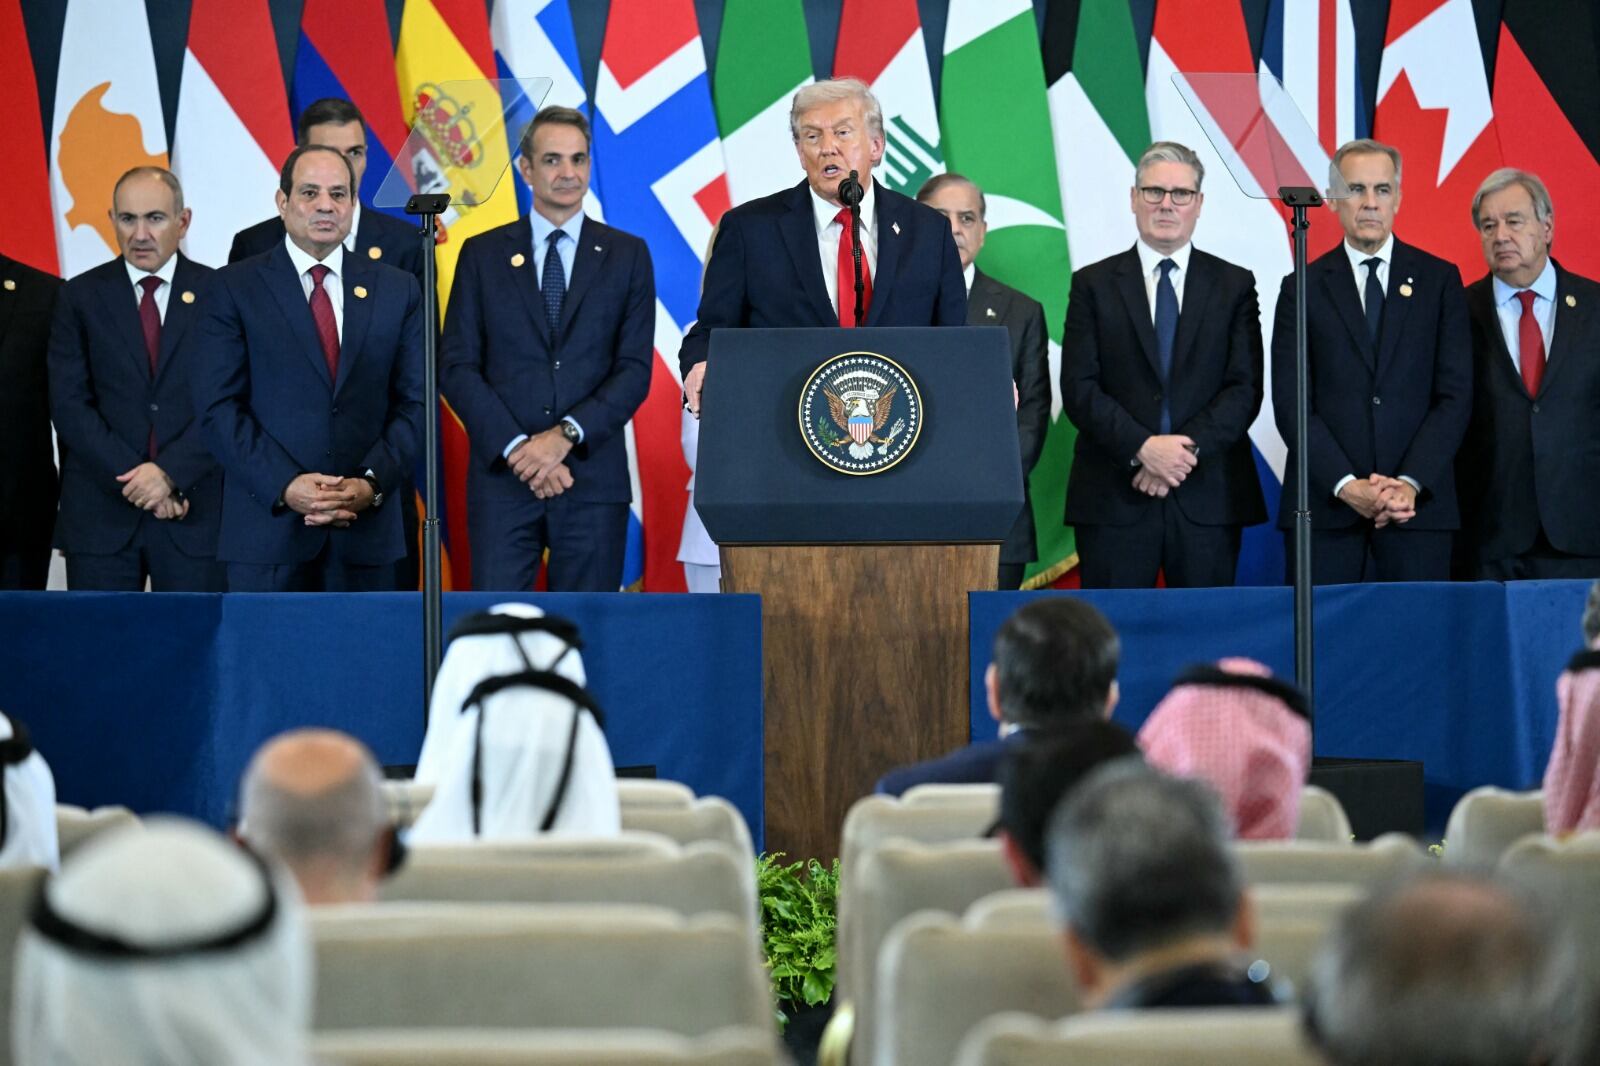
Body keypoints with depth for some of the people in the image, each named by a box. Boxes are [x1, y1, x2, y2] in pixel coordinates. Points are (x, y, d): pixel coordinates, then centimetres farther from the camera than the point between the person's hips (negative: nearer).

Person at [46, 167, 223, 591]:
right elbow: (69, 403, -2)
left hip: (195, 513, -1)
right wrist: (133, 478, -11)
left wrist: (170, 472, -15)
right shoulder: (81, 297, 6)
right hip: (101, 513, 1)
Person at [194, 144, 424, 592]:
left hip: (366, 528, 2)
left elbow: (412, 403, 8)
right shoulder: (237, 287, 3)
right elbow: (219, 406, -2)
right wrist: (285, 487, -14)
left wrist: (372, 482, -8)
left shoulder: (397, 290, 11)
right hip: (268, 529, -2)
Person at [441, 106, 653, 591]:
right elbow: (457, 366, 2)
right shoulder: (483, 254, 8)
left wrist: (566, 434, -12)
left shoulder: (627, 255, 8)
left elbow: (635, 368, 1)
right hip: (503, 475, 0)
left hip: (593, 476, 0)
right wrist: (517, 447, -10)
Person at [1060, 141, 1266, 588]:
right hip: (1114, 500, -1)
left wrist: (1188, 449, -12)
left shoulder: (1234, 285, 10)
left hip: (1208, 499, 1)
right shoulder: (1094, 284, 8)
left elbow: (1245, 388, 2)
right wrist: (1142, 447, -14)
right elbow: (1079, 388, -1)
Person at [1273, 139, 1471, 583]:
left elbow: (1455, 395, 3)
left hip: (1419, 507, 0)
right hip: (1325, 511, 0)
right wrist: (1346, 486, -12)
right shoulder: (1304, 288, 8)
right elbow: (1290, 403, 1)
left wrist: (1412, 483, -10)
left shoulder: (1440, 280, 9)